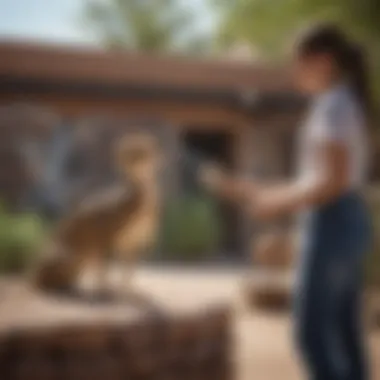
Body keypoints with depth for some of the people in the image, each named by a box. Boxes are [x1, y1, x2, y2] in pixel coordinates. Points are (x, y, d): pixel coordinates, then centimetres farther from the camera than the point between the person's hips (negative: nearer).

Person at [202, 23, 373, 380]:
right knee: (343, 333, 11)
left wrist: (281, 205, -11)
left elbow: (334, 181, -22)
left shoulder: (333, 106, -14)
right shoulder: (348, 105, 16)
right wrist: (255, 191, 15)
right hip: (345, 223, 10)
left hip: (331, 227, -10)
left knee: (312, 333, -3)